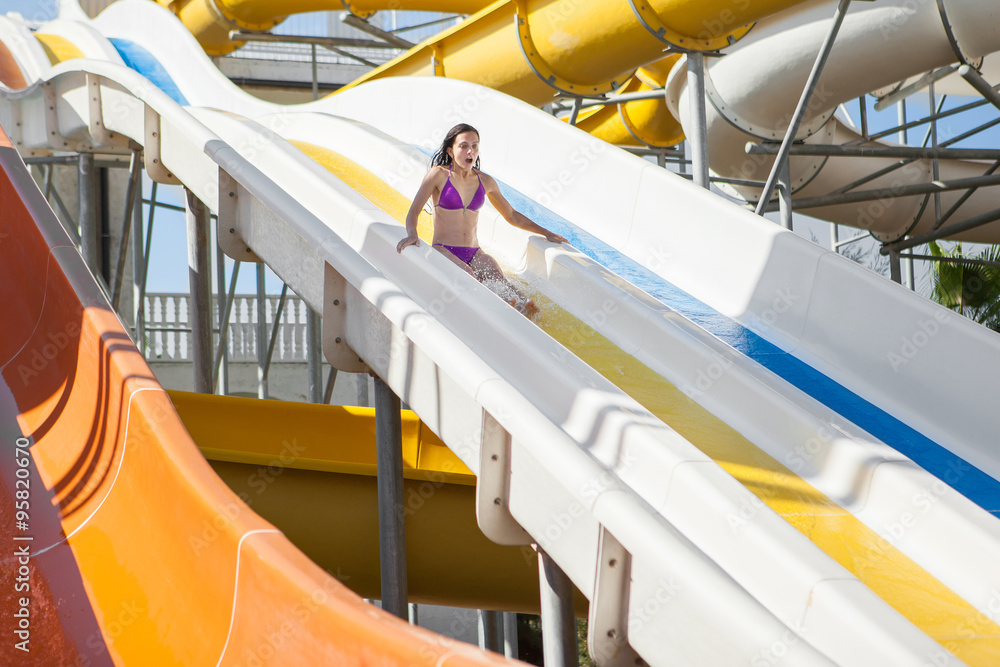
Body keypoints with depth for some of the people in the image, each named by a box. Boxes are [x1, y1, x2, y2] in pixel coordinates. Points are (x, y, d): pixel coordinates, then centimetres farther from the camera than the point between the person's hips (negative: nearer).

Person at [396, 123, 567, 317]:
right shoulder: (439, 174, 1)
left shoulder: (485, 182, 13)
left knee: (501, 284, -30)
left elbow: (512, 216, 24)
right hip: (444, 251, -4)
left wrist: (545, 233, 19)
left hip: (474, 254, 4)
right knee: (470, 281, -37)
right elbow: (414, 211, -4)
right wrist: (412, 234, -26)